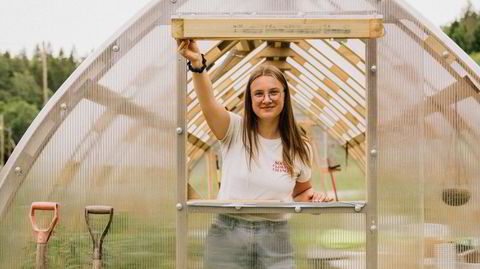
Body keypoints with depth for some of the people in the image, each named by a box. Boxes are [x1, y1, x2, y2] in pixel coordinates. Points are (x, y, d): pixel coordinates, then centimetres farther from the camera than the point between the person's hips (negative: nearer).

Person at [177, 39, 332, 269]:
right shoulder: (234, 131, -3)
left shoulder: (299, 148, 4)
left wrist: (313, 197, -5)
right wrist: (197, 65, -41)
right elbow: (209, 104, -23)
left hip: (275, 241, 1)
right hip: (228, 235, -1)